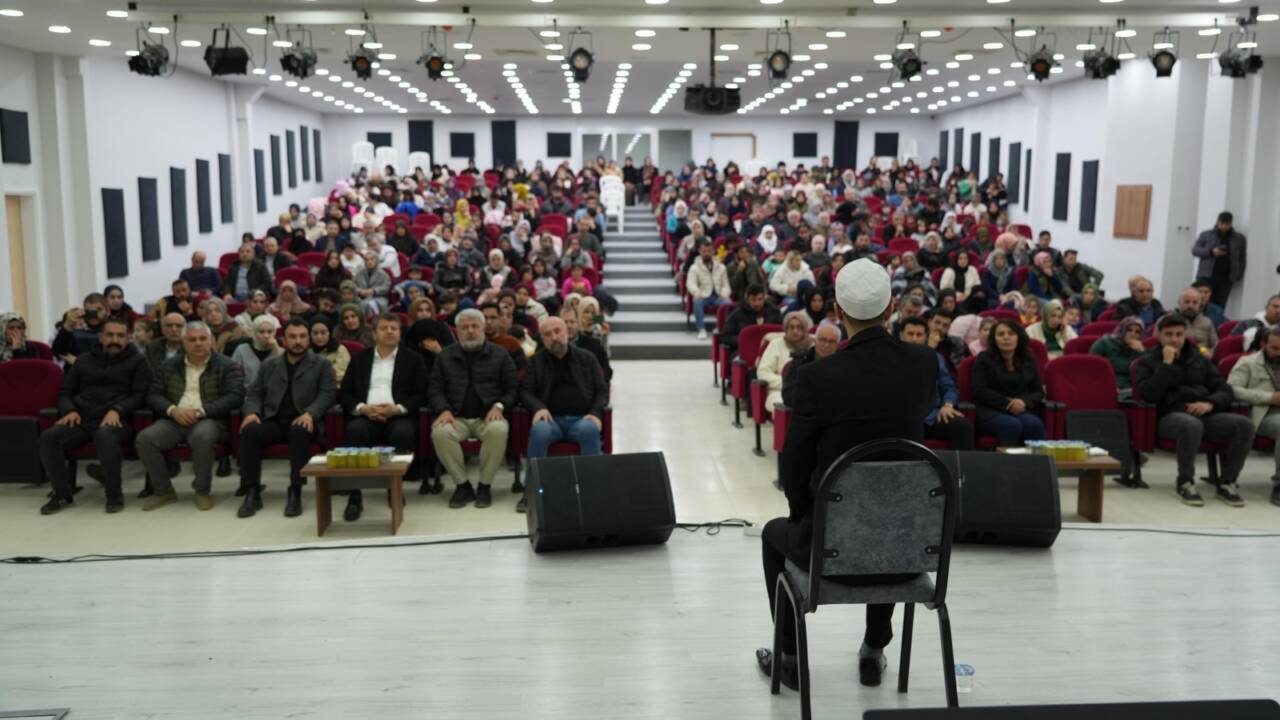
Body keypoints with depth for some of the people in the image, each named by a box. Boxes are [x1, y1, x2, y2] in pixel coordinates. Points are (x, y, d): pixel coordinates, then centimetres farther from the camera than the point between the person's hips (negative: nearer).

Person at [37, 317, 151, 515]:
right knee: (47, 438, -24)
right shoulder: (83, 360, 24)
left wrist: (117, 410, -18)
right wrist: (70, 410, -2)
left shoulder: (137, 361, 12)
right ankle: (62, 493, -6)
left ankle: (114, 494, -20)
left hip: (117, 420, -4)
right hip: (82, 419, 4)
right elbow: (65, 392, 21)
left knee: (105, 437, -40)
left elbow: (140, 395, 0)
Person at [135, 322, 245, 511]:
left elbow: (236, 396, -7)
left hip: (208, 420, -4)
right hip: (174, 420, 4)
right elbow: (153, 395, 12)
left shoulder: (226, 366, 5)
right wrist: (173, 410, -10)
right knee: (145, 438, -24)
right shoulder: (169, 366, 17)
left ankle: (202, 490, -17)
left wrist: (200, 411, -16)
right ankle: (163, 490, -5)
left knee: (203, 436, -38)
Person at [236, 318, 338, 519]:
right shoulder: (269, 365, 22)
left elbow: (328, 394, 0)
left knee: (299, 432, -38)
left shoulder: (322, 365, 13)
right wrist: (252, 412, -7)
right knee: (249, 431, -29)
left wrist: (309, 413, -19)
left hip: (302, 422, -3)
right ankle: (252, 493, -24)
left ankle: (295, 493, -32)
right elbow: (253, 393, 17)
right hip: (273, 421, 3)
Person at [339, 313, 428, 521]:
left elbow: (421, 394, 5)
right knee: (355, 430, -33)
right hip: (366, 416, 1)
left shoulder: (413, 359, 15)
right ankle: (355, 494, -30)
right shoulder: (359, 358, 19)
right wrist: (362, 408, -8)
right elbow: (343, 394, 12)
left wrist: (398, 408, -12)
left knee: (403, 433, -36)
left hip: (398, 417, -1)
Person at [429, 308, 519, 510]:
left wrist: (499, 406, -11)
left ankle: (484, 486, -17)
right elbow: (434, 389, 12)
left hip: (488, 416, -1)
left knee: (499, 430, -37)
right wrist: (444, 410, -8)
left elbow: (512, 389, 8)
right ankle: (462, 485, -15)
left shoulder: (500, 355, 11)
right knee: (439, 432, -33)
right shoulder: (445, 356, 16)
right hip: (457, 417, 1)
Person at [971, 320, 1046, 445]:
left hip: (1021, 410, 3)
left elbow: (1039, 392, 14)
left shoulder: (1028, 361, 17)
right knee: (1012, 425, -37)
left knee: (1035, 425, -32)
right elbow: (979, 391, -4)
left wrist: (1025, 402, -10)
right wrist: (1008, 403, -13)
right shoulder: (984, 359, 7)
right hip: (990, 411, -3)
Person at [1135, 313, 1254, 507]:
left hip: (1205, 414, 4)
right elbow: (1150, 395, -8)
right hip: (1171, 415, -4)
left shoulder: (1200, 359, 22)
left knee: (1245, 424, -24)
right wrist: (1167, 363, -8)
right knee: (1192, 425, -40)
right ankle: (1185, 483, -19)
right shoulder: (1147, 361, 10)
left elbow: (1225, 391, 16)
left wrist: (1210, 403, -7)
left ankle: (1226, 483, -9)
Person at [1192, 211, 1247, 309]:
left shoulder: (1239, 239, 13)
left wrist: (1239, 276, -1)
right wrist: (1211, 252, -12)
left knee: (1219, 307, -6)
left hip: (1225, 279, 1)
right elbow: (1194, 250, 3)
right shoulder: (1206, 235, 9)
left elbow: (1242, 258, 11)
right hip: (1206, 276, -1)